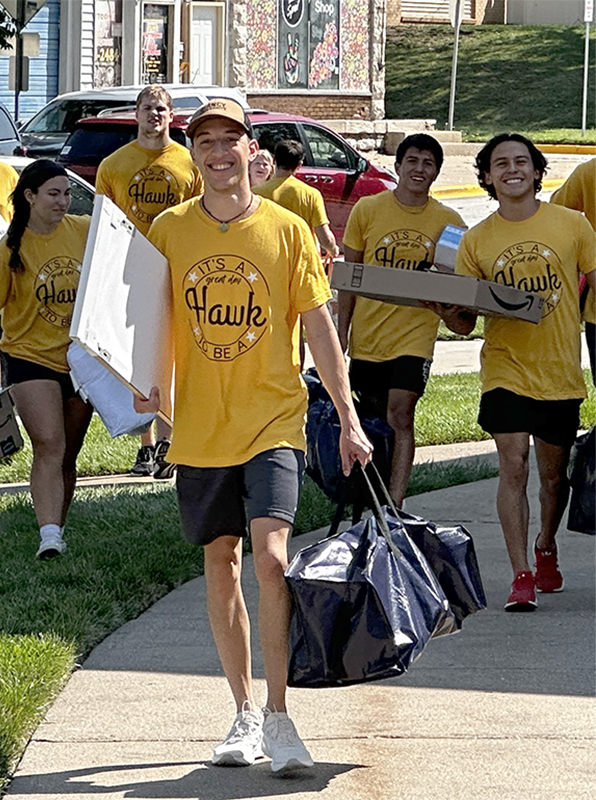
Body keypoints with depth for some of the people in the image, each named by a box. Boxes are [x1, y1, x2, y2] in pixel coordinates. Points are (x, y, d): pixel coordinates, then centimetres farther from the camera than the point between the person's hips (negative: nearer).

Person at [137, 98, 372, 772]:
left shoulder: (287, 230, -1)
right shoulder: (169, 230, 4)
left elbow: (319, 326, 2)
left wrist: (348, 420, 0)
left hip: (273, 421, -3)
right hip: (199, 426, 3)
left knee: (269, 557, -18)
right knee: (221, 565, 9)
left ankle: (277, 714, -9)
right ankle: (245, 713, 20)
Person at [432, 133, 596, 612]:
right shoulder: (477, 241, 4)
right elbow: (465, 322, 8)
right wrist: (446, 310, -15)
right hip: (506, 370, 0)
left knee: (554, 474, 11)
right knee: (513, 469, -11)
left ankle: (546, 547, 39)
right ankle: (521, 576, -9)